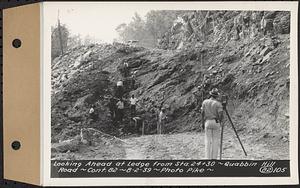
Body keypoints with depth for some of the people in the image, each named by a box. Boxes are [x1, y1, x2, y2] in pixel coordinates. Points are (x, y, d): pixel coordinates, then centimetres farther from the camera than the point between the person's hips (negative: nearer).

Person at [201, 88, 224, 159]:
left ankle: (208, 157, 5)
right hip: (216, 122, -2)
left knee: (208, 141, 6)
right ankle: (214, 157, 3)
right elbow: (220, 114, -13)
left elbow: (203, 112, 3)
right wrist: (219, 121, 6)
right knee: (216, 141, 3)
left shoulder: (205, 102, 1)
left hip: (207, 122, 2)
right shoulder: (218, 104, -7)